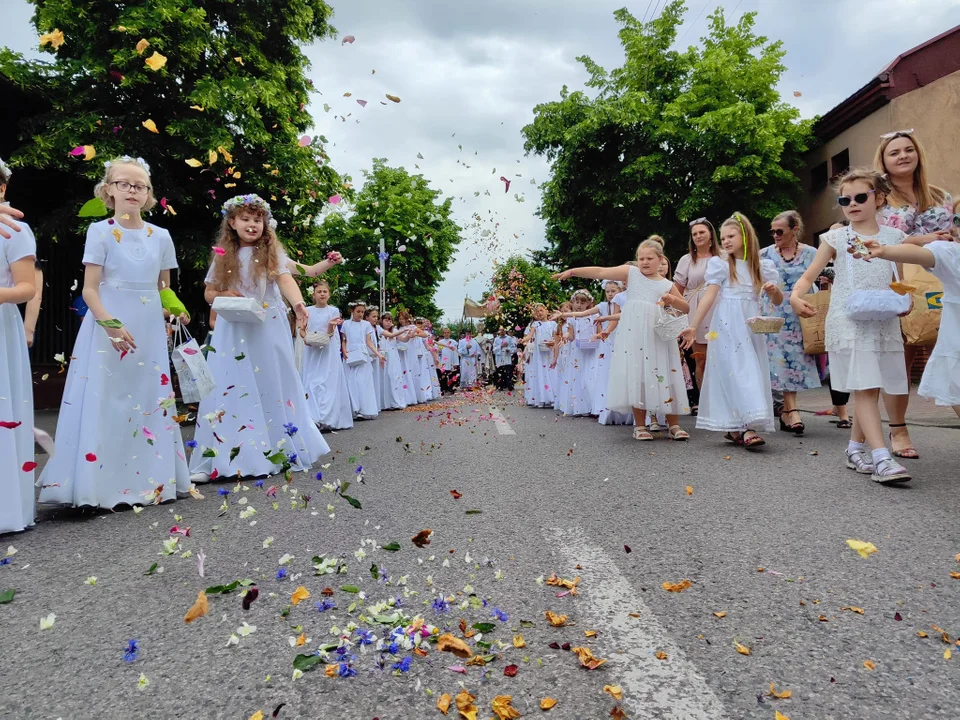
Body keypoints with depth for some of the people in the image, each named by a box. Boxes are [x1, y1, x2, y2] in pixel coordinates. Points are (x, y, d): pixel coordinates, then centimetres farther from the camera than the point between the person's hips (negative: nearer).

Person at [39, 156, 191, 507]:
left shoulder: (161, 236, 9)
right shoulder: (100, 232, -2)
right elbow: (90, 289, -7)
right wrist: (110, 324, -21)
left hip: (150, 330, 4)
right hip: (108, 327, -3)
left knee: (150, 403, 7)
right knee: (104, 403, -5)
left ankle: (151, 481, 17)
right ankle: (100, 485, 2)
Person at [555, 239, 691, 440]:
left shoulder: (667, 285, 14)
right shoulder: (631, 272, 8)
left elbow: (686, 308, 16)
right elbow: (601, 272, 0)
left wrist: (673, 300, -5)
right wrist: (573, 271, -8)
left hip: (657, 334, 2)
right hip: (633, 331, -1)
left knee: (663, 375, 0)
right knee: (635, 375, -3)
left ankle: (674, 425, 9)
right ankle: (639, 425, 7)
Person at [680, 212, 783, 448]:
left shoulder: (762, 267, 11)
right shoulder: (720, 265, 3)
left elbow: (778, 301, 14)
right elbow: (708, 297, -5)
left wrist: (774, 290, -10)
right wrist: (693, 326, -14)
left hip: (752, 328, 4)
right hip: (727, 328, -4)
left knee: (752, 373, 2)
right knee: (737, 373, -12)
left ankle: (734, 428, 9)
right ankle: (748, 428, -17)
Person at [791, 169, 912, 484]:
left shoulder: (894, 237, 11)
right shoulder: (836, 238, 4)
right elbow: (809, 275, 2)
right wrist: (796, 295, -19)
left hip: (884, 323, 4)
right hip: (848, 323, -3)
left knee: (871, 389, 8)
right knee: (864, 388, -11)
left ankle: (856, 448, 23)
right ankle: (881, 458, -15)